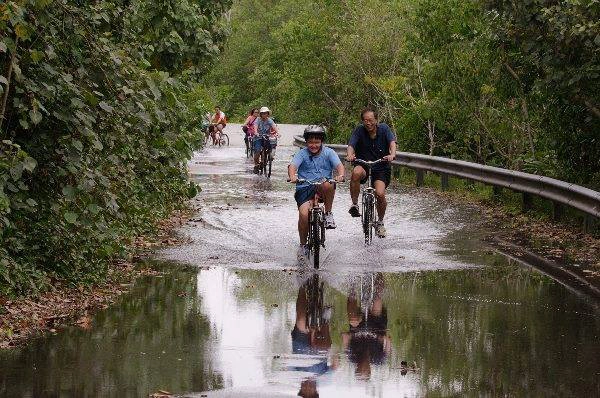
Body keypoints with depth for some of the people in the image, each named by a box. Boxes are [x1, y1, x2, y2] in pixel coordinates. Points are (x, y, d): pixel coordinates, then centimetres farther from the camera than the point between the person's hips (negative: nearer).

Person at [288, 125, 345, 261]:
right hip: (304, 188, 0)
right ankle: (303, 245, -1)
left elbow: (339, 165, -9)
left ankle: (328, 214, -13)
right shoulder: (302, 154, 4)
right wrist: (292, 176, -36)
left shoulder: (328, 153, 5)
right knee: (304, 214, -23)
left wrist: (340, 175, -33)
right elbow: (292, 166, -13)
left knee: (327, 184, -37)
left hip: (323, 189, 0)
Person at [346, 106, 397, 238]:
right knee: (356, 172, -37)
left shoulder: (384, 128, -7)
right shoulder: (360, 130, -7)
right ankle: (355, 205, -20)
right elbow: (351, 145, -19)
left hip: (381, 168, 0)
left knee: (380, 194, -20)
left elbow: (392, 142, -22)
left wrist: (392, 154, -44)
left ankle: (380, 223, 8)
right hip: (363, 165, 0)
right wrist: (349, 155, -43)